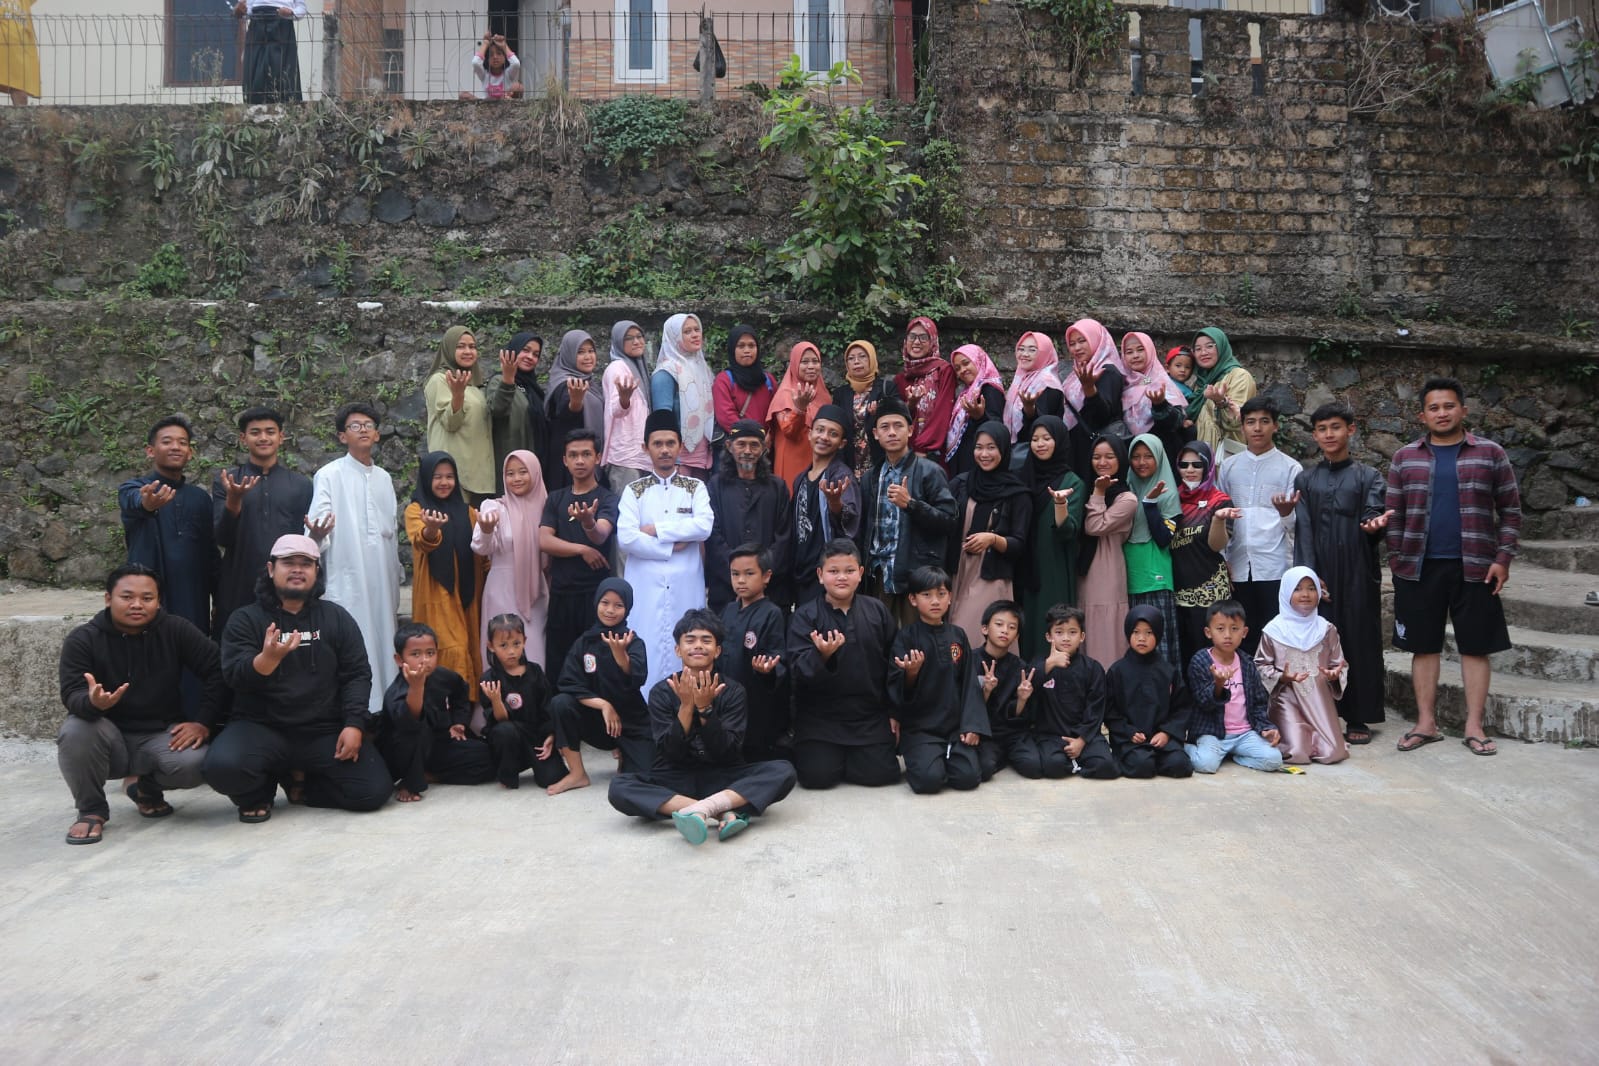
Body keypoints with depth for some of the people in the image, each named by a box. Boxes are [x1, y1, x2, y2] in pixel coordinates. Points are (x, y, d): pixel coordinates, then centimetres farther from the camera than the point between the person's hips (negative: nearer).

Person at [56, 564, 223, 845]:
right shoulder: (82, 640, -8)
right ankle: (91, 809, -6)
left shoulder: (177, 630, -7)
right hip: (109, 738, 0)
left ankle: (146, 785, 9)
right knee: (75, 732, -33)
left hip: (162, 734, 0)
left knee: (195, 764, -30)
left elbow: (215, 671, -4)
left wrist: (203, 722, -13)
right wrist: (92, 702, -43)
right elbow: (72, 695, -18)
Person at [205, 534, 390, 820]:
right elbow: (236, 677, -11)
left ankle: (298, 781, 13)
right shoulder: (245, 619, 3)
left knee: (374, 791, -17)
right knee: (223, 766, -33)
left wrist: (354, 724, -13)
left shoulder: (336, 617, 8)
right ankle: (257, 792, 6)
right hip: (262, 727, -1)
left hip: (326, 730, 2)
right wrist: (268, 658, -33)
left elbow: (357, 674, 3)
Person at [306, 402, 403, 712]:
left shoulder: (384, 478, 15)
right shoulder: (329, 475, -2)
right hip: (347, 583, -5)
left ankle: (383, 712, 13)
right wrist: (316, 534, -35)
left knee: (384, 648, 6)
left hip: (382, 584, 5)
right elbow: (317, 531, -11)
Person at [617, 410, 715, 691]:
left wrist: (655, 530, -9)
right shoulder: (634, 491, 6)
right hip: (646, 586, 0)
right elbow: (626, 539, -8)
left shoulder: (696, 487, 8)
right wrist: (673, 546, -8)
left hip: (687, 586, 1)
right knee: (646, 653, -2)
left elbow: (704, 526, -11)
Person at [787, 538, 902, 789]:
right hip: (819, 714, -2)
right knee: (818, 776, -14)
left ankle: (849, 755, 23)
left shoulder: (878, 611, 3)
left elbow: (892, 664, 10)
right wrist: (821, 655, -35)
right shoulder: (805, 615, -5)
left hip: (869, 714, 2)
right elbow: (797, 670, -14)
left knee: (881, 773, -10)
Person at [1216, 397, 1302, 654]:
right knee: (1243, 636, 8)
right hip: (1238, 567, 2)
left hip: (1275, 567, -2)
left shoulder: (1290, 467, 4)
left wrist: (1286, 512, -22)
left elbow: (1296, 525, 1)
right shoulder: (1229, 466, 10)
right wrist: (1222, 560, 7)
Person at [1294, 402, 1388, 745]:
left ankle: (1358, 719, 8)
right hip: (1319, 574, 1)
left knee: (1359, 640, 0)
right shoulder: (1305, 480, 11)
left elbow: (1372, 515, -6)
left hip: (1358, 573, -1)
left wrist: (1375, 524, -31)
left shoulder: (1368, 477, 8)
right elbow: (1303, 531, 3)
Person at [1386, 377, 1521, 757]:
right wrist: (1396, 561, 1)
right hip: (1420, 567, 1)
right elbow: (1393, 514, 8)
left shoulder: (1490, 454, 4)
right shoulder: (1405, 458, 7)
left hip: (1474, 567, -1)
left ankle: (1474, 726, 11)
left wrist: (1503, 558, -4)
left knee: (1475, 646, 3)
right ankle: (1426, 723, 14)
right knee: (1423, 646, 6)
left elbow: (1510, 510, 4)